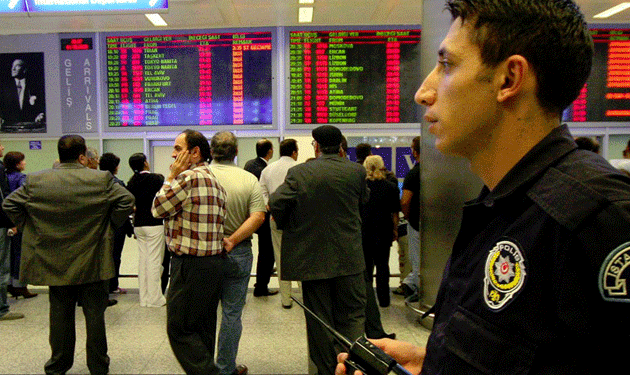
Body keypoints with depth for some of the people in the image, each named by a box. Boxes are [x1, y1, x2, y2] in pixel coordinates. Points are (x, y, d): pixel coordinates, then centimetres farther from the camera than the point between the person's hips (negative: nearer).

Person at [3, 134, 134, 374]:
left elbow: (9, 204, 2)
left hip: (54, 262, 2)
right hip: (92, 262, -2)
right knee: (95, 314, 9)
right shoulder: (102, 180, -9)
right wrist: (110, 225, -2)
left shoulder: (35, 181, -2)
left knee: (60, 314, 15)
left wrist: (29, 228, 9)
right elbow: (127, 201, -13)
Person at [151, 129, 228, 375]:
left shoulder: (188, 177, -16)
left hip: (191, 265, -9)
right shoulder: (213, 179, 14)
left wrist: (171, 176, 1)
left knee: (180, 329, 0)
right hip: (215, 261, 9)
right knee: (203, 329, 18)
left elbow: (157, 209, -6)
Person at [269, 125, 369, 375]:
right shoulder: (357, 171, -3)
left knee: (319, 320, 12)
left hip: (312, 258, -1)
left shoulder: (299, 172, -9)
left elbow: (275, 204, -14)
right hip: (349, 258, 1)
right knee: (352, 315, 14)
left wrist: (286, 225, 5)